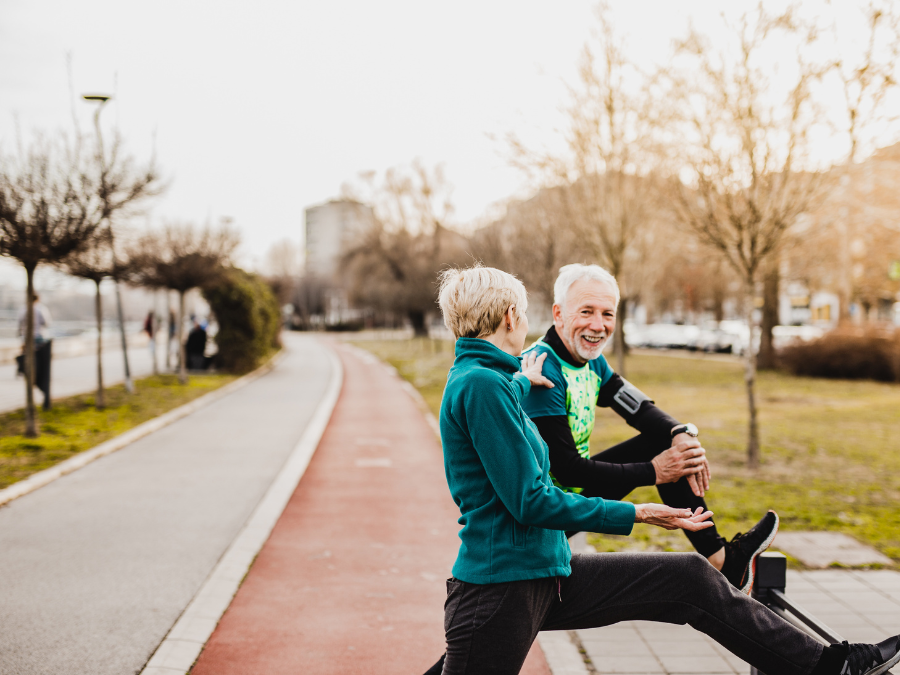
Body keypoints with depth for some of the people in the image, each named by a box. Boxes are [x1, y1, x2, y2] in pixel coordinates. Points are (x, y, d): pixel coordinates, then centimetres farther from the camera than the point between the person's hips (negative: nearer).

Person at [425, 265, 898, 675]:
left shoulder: (481, 378, 12)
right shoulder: (481, 384, -18)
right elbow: (530, 501, -20)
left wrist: (521, 384, 42)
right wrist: (636, 514, -14)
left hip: (549, 575, 10)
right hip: (498, 588, -10)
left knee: (693, 581, 6)